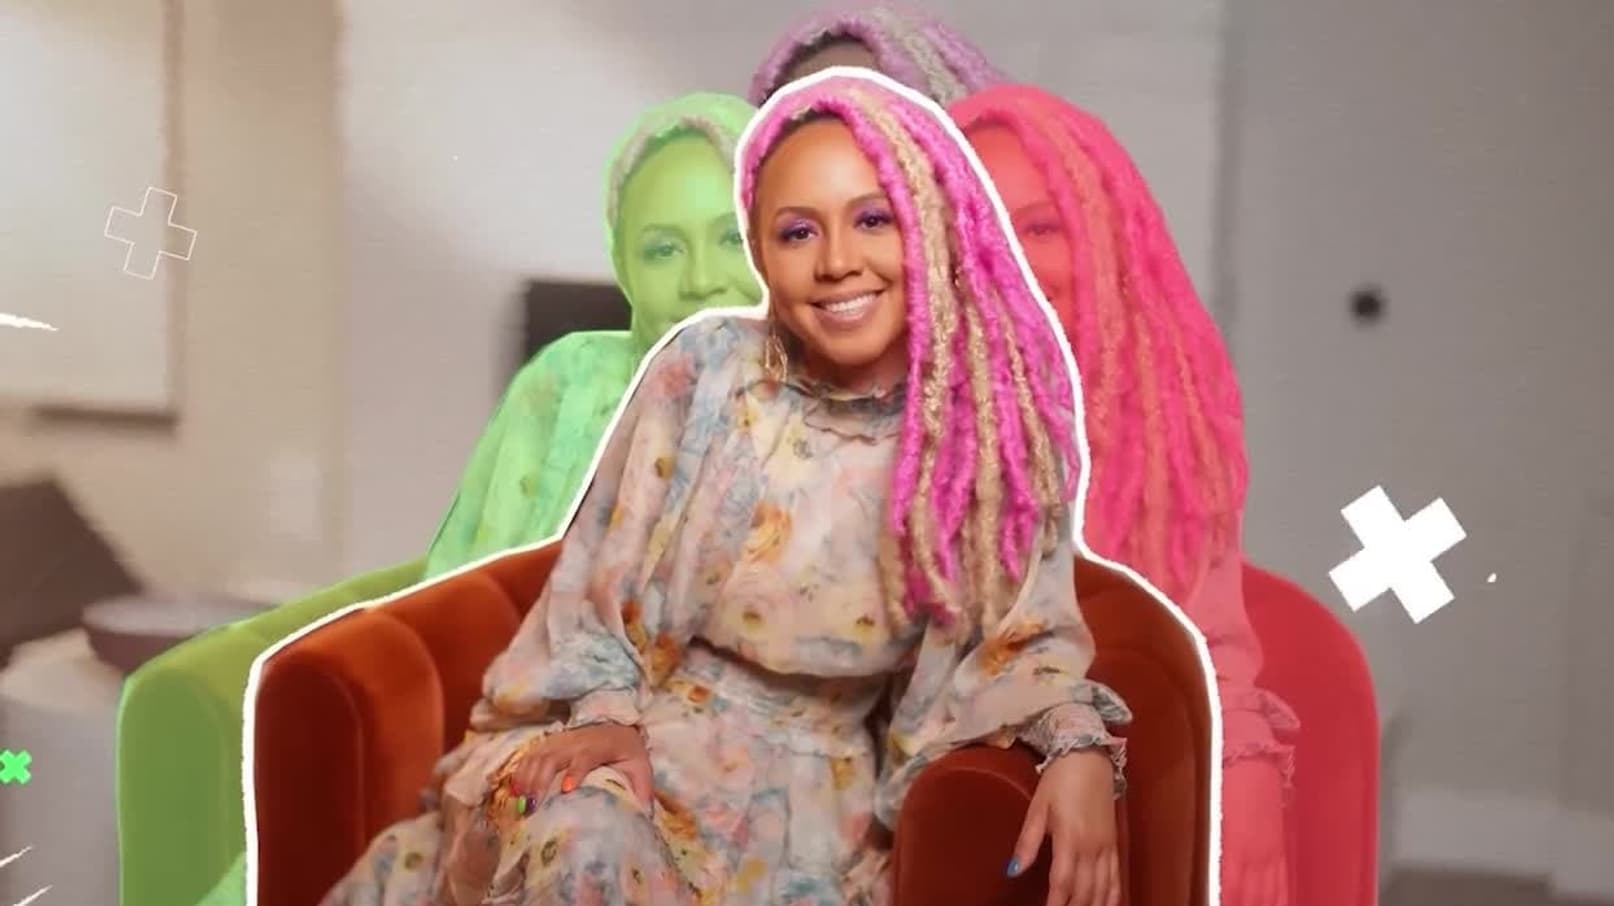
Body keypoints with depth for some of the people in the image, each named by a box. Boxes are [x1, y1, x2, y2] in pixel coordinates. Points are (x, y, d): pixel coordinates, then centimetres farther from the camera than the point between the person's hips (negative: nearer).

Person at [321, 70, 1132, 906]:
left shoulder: (991, 422, -7)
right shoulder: (704, 368, -8)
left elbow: (1024, 631, 1)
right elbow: (602, 566, 0)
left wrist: (1081, 746, -18)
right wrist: (606, 709, -14)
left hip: (811, 776, 0)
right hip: (645, 725, 0)